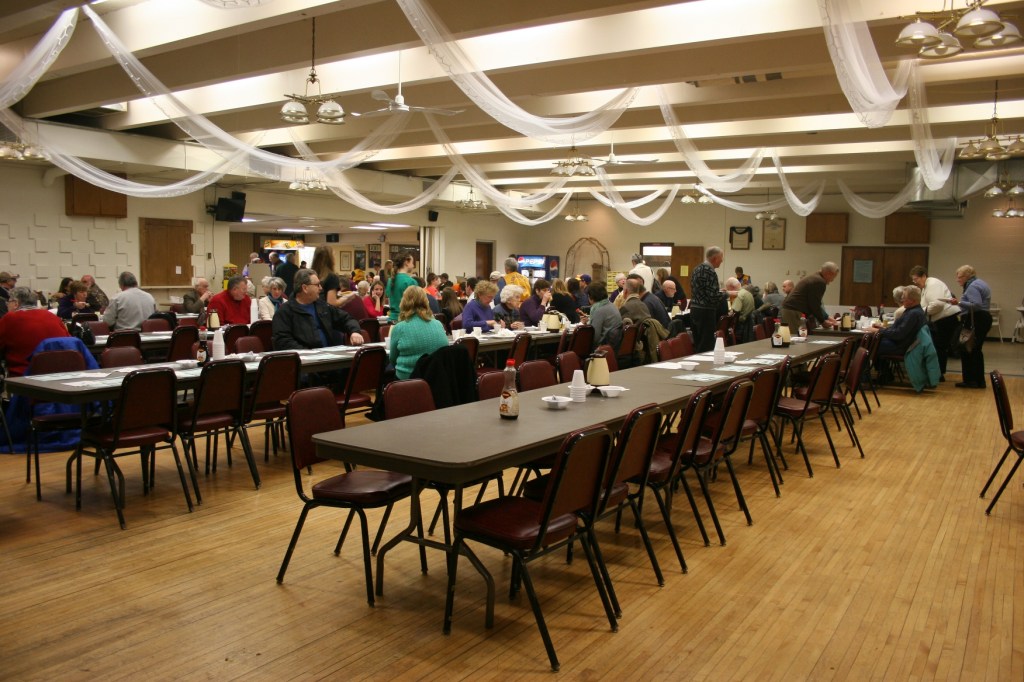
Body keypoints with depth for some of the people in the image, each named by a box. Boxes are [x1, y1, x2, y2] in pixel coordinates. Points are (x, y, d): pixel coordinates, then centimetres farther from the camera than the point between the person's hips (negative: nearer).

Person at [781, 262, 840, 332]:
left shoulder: (814, 277, 19)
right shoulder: (820, 282, -13)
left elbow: (816, 303, 27)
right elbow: (814, 305, -13)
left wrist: (827, 317, 26)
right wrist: (823, 321, 0)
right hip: (795, 314, -10)